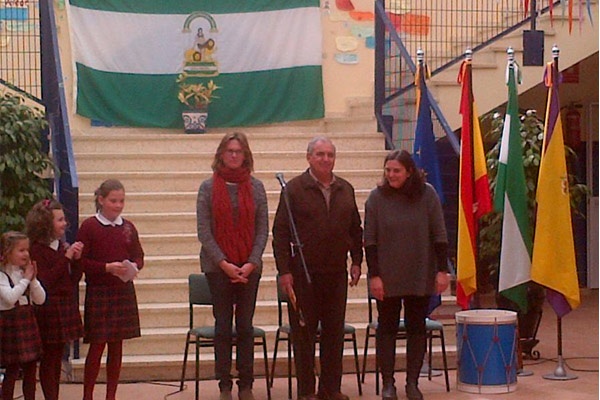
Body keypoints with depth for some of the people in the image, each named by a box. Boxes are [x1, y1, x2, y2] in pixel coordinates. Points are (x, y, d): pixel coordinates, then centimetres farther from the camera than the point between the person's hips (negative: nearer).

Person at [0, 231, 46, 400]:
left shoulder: (26, 272, 9)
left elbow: (40, 299, 6)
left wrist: (33, 279, -7)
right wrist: (25, 279, -16)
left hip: (28, 321, 6)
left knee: (31, 368, 9)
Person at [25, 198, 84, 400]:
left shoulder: (63, 247, 9)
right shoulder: (37, 249, -12)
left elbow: (74, 279, 11)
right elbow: (45, 281, -20)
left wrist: (76, 259, -6)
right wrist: (66, 258, -20)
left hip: (66, 305, 7)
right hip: (49, 308, -7)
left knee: (58, 356, 11)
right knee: (49, 358, -1)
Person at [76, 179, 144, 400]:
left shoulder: (128, 227, 7)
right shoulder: (89, 226, -5)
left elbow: (138, 256, 12)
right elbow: (81, 261, -9)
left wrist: (134, 266, -9)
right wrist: (107, 267, -19)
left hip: (124, 291, 4)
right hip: (98, 291, -4)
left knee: (117, 345, 8)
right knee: (97, 345, -3)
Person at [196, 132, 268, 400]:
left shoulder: (255, 187, 5)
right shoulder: (209, 187, 1)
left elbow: (262, 229, 3)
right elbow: (204, 230, -3)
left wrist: (252, 262, -8)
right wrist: (223, 263, -11)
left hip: (249, 267, 1)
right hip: (218, 266, -1)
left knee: (245, 326, 5)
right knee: (223, 326, 3)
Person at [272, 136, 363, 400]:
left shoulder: (345, 189, 10)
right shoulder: (294, 189, -4)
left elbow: (355, 229, 17)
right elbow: (280, 232, -7)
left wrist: (357, 261, 10)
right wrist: (284, 270, -11)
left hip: (336, 271, 4)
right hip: (304, 272, -4)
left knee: (334, 331, 9)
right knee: (304, 332, 3)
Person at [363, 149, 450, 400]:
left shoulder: (427, 194, -4)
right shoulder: (377, 197, -4)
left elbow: (439, 236, -1)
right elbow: (370, 240, -3)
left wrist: (442, 270, -5)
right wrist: (374, 275, -8)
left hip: (420, 277, 1)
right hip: (387, 278, 0)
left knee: (417, 328, 7)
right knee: (387, 328, 4)